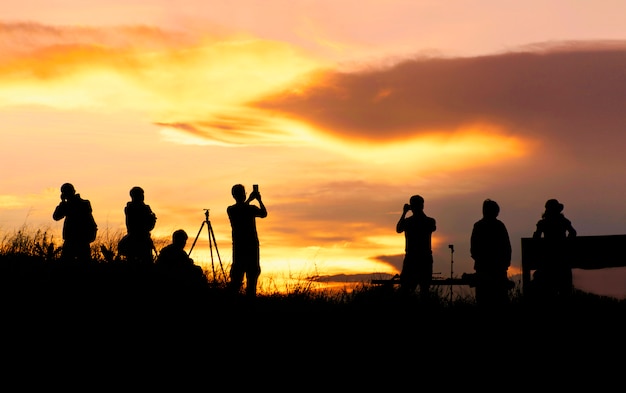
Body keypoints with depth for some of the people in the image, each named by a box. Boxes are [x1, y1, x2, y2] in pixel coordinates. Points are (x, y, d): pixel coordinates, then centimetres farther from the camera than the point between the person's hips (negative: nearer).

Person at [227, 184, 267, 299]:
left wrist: (249, 200, 26)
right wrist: (259, 200, 9)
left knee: (237, 274, 7)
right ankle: (250, 296, -3)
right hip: (252, 245, -4)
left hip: (238, 246, 4)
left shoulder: (230, 210, 2)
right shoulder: (251, 208, -10)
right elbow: (264, 214, 4)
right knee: (252, 273, 1)